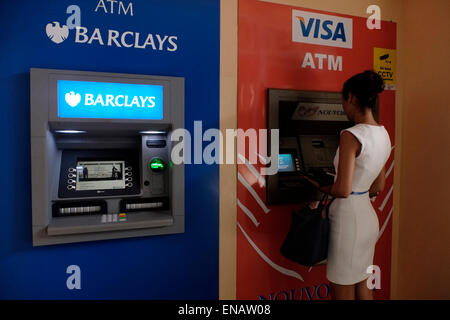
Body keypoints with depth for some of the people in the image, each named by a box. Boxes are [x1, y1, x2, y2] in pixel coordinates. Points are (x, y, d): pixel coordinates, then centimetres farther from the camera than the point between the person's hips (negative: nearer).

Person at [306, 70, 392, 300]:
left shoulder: (351, 136, -21)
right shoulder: (383, 135, 5)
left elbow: (343, 190, -23)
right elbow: (378, 187, 12)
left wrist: (322, 188, -4)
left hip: (348, 218, -9)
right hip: (368, 216, 9)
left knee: (342, 293, 9)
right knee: (361, 286, 23)